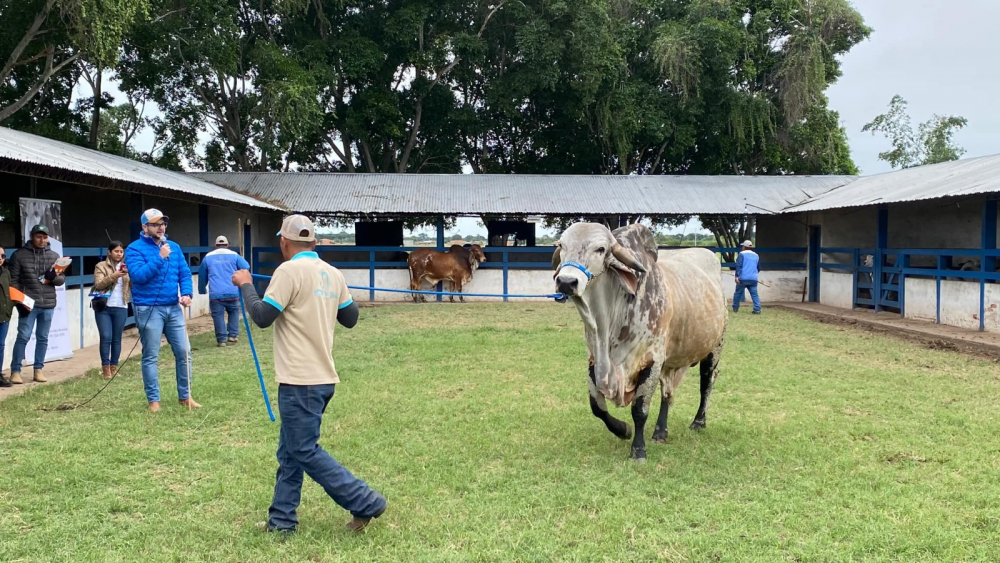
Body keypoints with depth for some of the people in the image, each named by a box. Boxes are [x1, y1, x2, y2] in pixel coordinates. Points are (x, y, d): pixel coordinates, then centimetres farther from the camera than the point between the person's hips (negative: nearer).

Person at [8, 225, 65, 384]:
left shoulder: (54, 256, 8)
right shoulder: (19, 255, -1)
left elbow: (62, 279, 12)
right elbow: (13, 280, -2)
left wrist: (53, 278, -11)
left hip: (48, 305, 3)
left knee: (43, 338, 10)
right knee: (23, 337, -3)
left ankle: (38, 369, 18)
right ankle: (15, 371, 5)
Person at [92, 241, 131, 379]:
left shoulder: (127, 267, 13)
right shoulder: (101, 266, 4)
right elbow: (98, 284, -9)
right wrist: (113, 276, -22)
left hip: (121, 308, 3)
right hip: (104, 307, -3)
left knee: (117, 338, 6)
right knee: (106, 337, -7)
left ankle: (114, 367, 12)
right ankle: (105, 367, 1)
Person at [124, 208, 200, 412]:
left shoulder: (174, 247, 11)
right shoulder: (135, 249, -6)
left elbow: (185, 273, 10)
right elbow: (138, 276, -18)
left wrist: (186, 293, -7)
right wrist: (159, 258, -20)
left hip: (173, 307, 5)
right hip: (149, 309, -5)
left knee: (184, 352, 6)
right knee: (150, 356, 2)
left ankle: (185, 396, 18)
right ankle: (153, 400, 12)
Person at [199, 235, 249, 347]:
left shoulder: (208, 257, 12)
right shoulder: (234, 255, 9)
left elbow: (202, 276, 18)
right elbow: (246, 267, 7)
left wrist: (202, 290, 31)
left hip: (215, 294, 0)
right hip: (232, 293, 0)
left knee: (218, 316, 3)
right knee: (234, 312, 18)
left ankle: (222, 339, 0)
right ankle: (232, 335, 11)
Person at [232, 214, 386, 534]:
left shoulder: (289, 271, -13)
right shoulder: (333, 273, 8)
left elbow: (262, 317, -13)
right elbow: (350, 318, 17)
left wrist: (245, 284, 1)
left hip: (301, 380, -8)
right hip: (323, 377, 8)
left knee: (305, 452, 1)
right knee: (290, 452, 16)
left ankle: (366, 503, 2)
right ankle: (281, 520, 22)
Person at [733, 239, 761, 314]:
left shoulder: (742, 254, -1)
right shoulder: (756, 255, 16)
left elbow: (739, 266, -12)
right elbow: (759, 268, 24)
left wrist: (737, 276, -15)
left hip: (743, 278, -4)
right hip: (753, 279, 4)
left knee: (738, 293, 9)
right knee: (754, 294, 1)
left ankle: (735, 308, 17)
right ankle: (757, 309, -10)